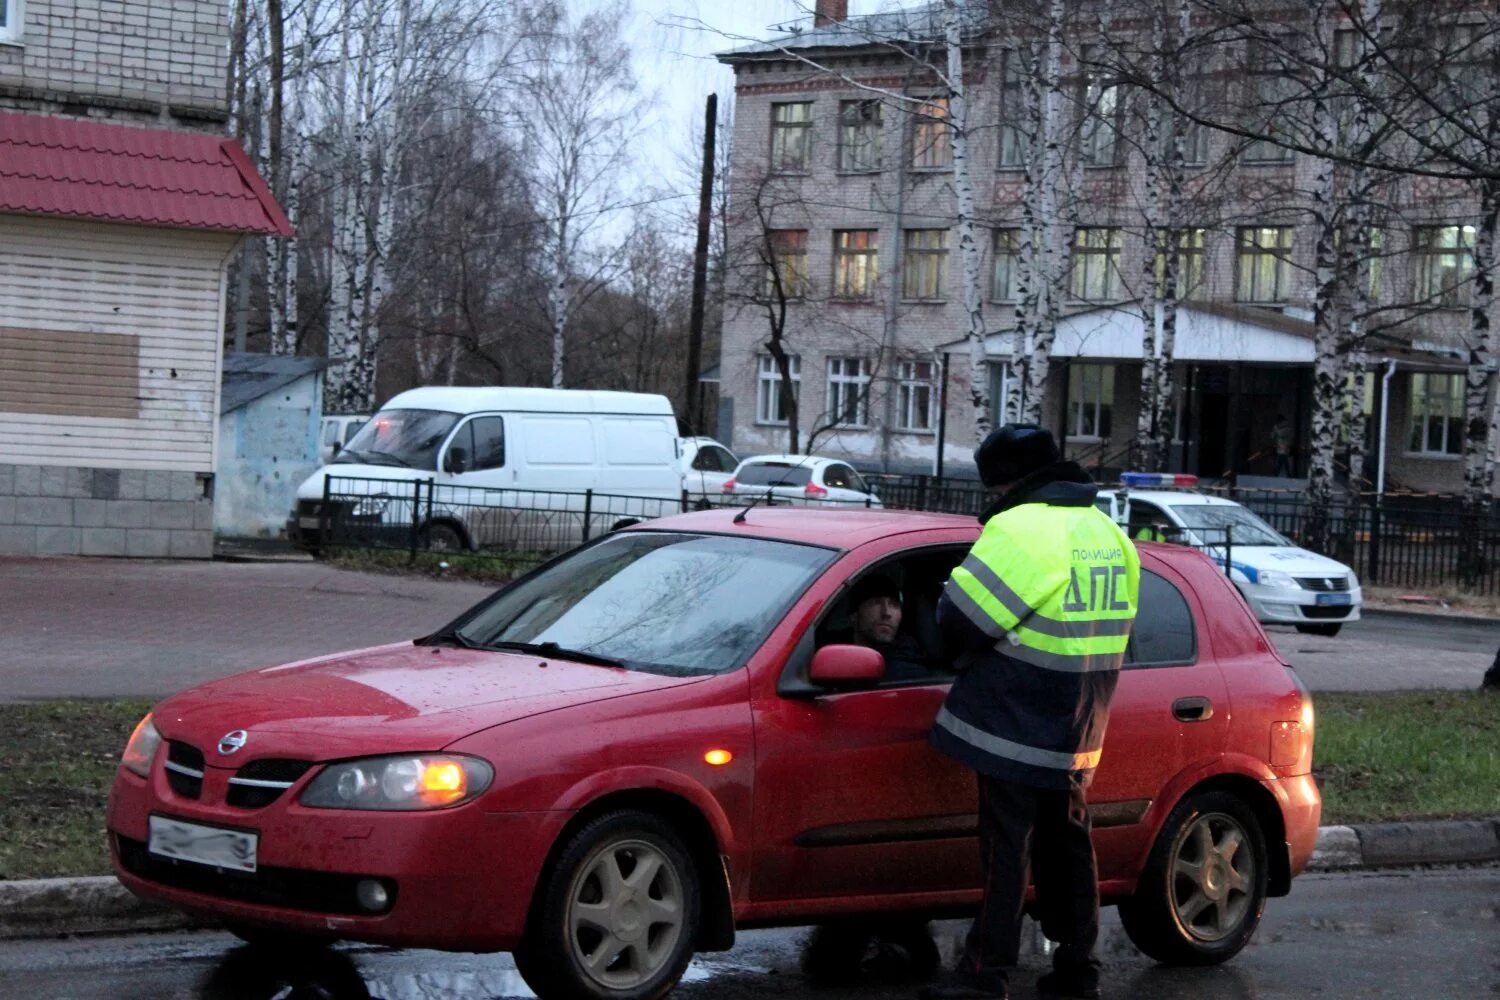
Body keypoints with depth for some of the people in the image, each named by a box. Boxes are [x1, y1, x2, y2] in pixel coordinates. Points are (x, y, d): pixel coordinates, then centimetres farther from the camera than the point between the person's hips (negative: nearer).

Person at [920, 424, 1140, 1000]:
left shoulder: (1022, 528, -17)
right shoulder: (1109, 534, 11)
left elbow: (959, 618, -15)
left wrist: (963, 657, 6)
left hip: (1016, 729, -8)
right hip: (1076, 735, 8)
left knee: (1006, 849, -3)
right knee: (1066, 845, 15)